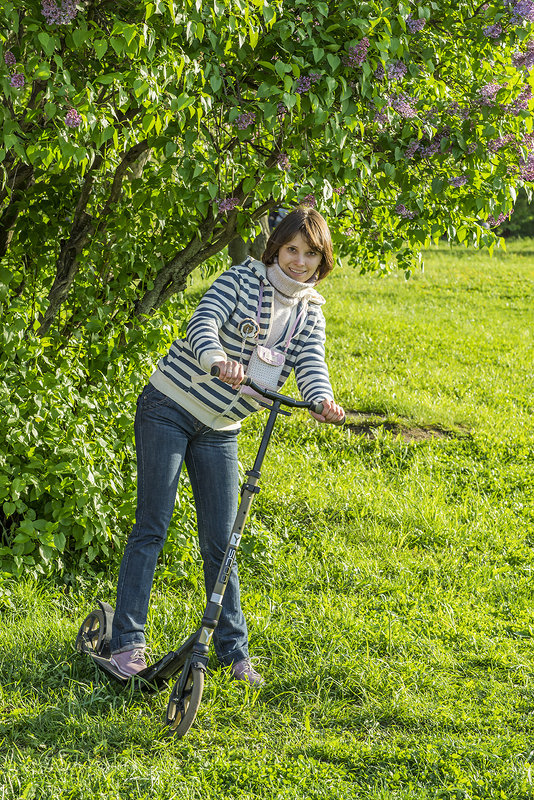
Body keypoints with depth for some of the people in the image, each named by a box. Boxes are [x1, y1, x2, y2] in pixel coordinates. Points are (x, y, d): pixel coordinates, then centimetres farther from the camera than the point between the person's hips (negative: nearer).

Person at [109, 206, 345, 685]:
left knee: (220, 541, 5)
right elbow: (203, 324, -24)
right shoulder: (243, 279, -8)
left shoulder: (310, 311, 5)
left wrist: (323, 400, -33)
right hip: (169, 408, -4)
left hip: (220, 430, 4)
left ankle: (233, 650, 16)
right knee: (152, 526, -6)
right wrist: (219, 359, -46)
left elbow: (311, 362, -10)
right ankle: (128, 643, -2)